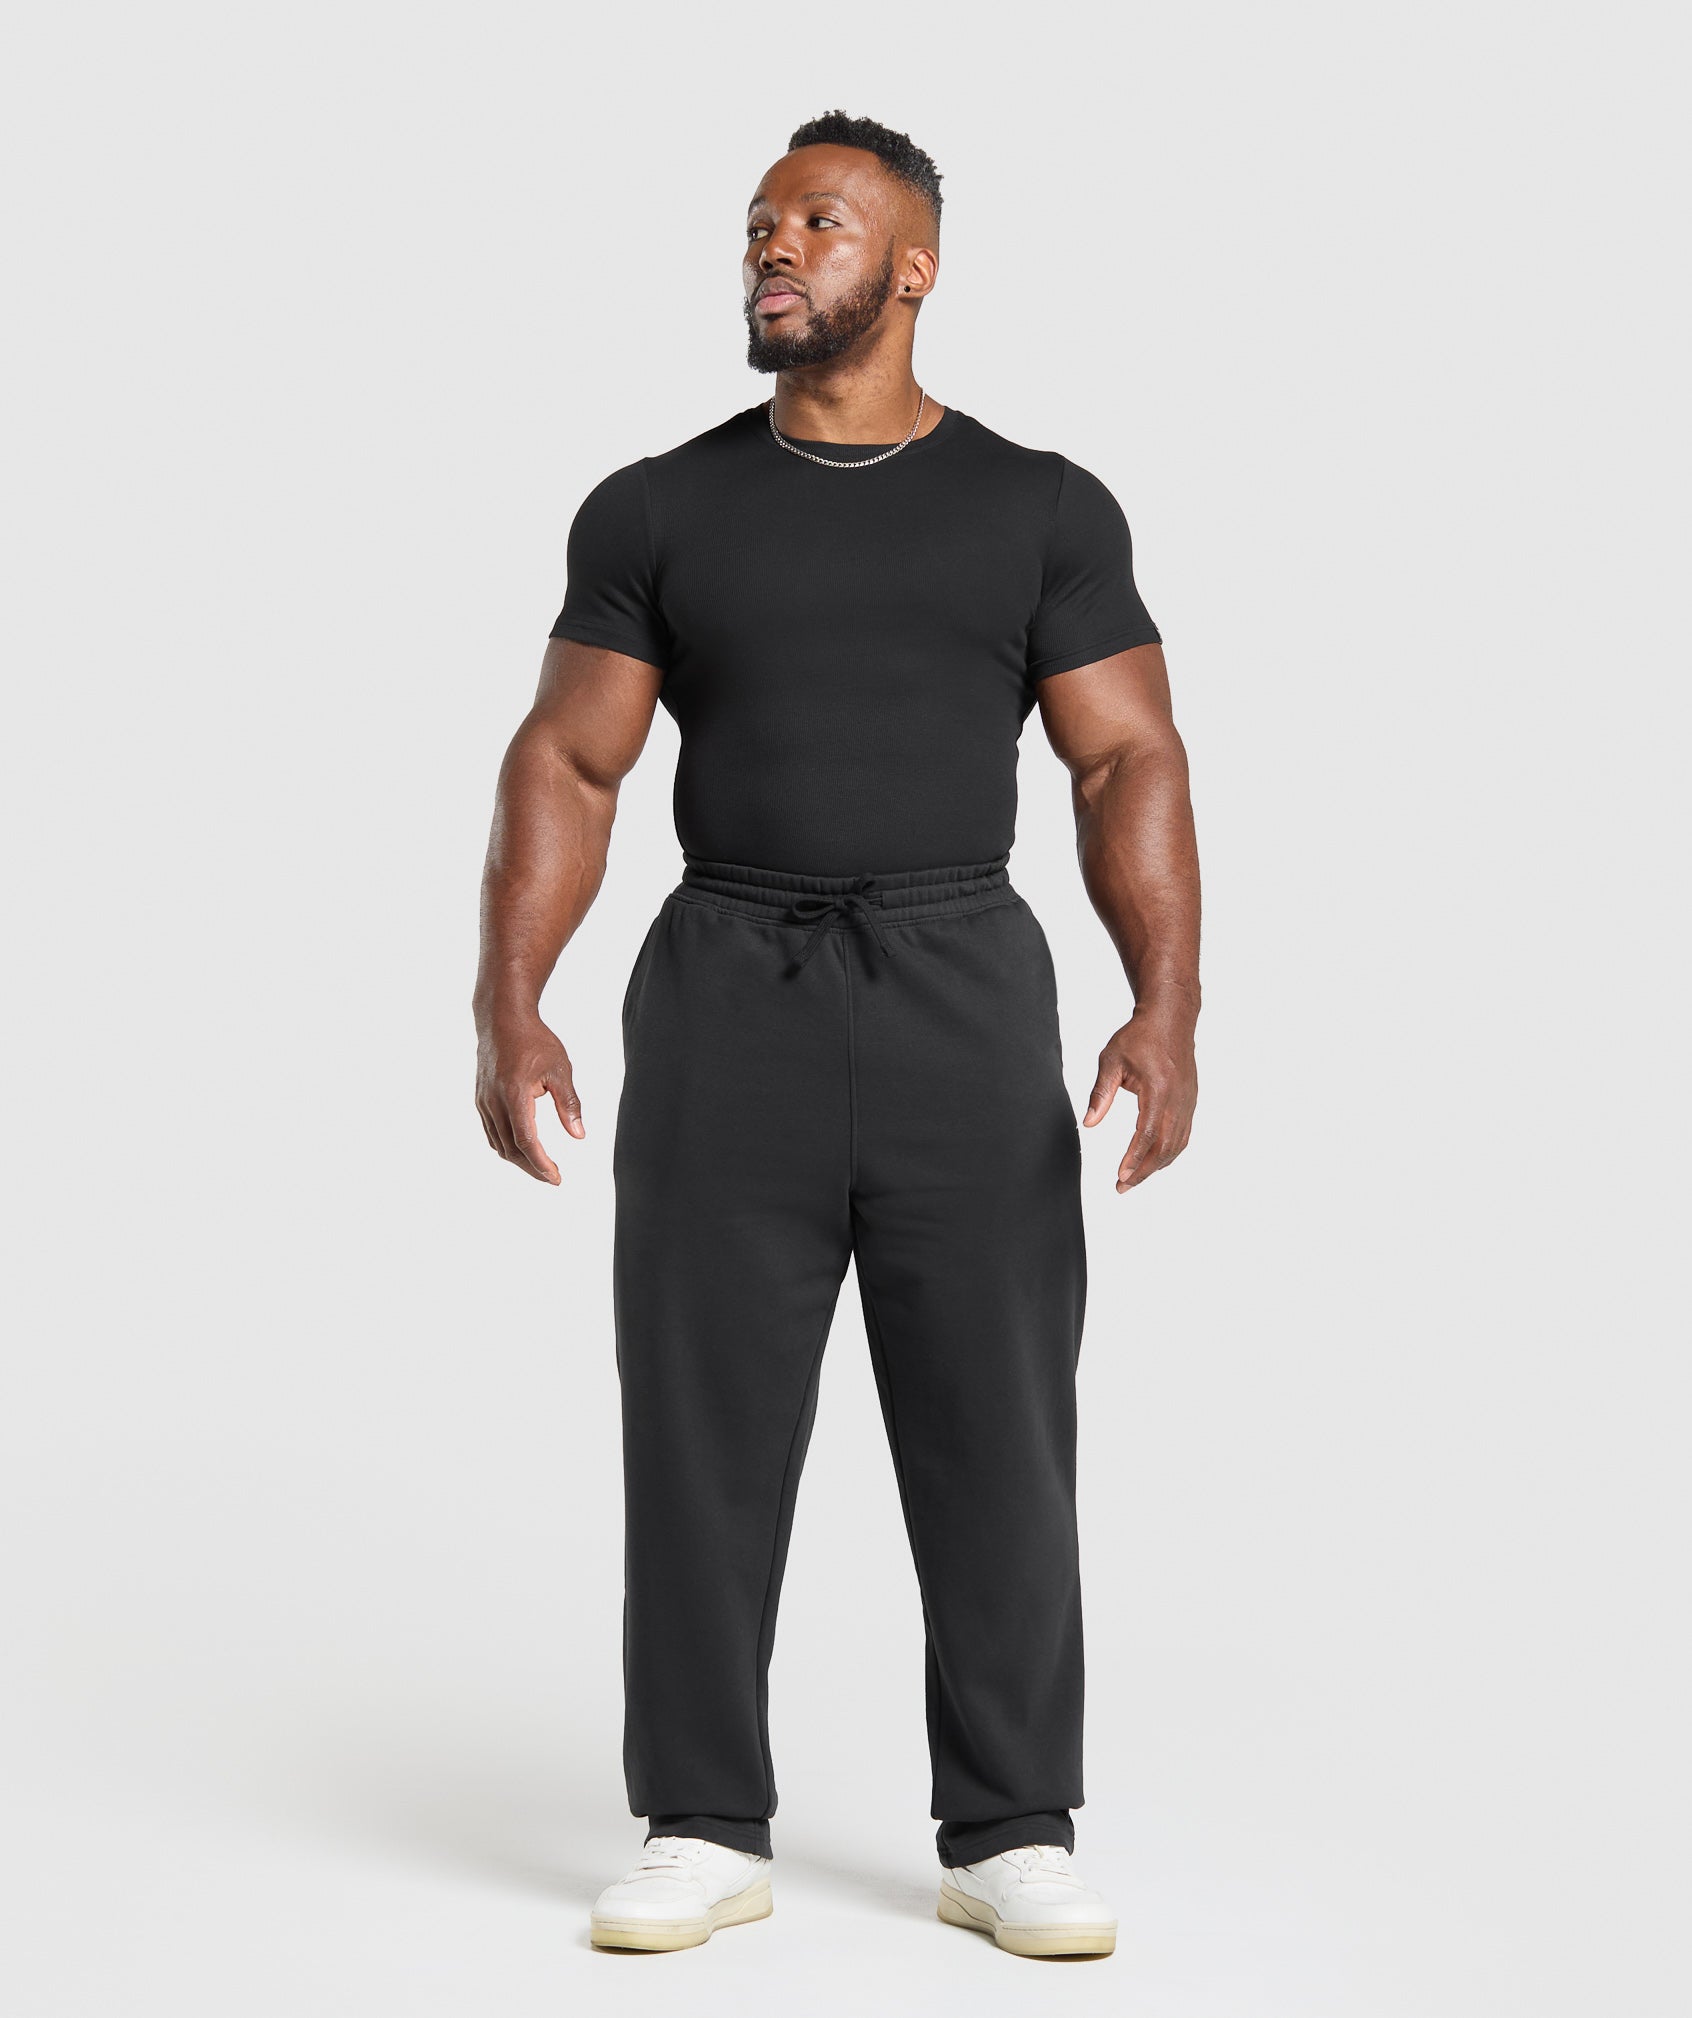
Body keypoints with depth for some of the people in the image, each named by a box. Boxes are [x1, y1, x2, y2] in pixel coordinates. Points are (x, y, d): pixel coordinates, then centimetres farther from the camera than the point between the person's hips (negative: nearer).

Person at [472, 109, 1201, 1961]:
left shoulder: (1042, 512, 4)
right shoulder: (657, 512, 5)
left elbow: (1129, 768, 0)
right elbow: (565, 768, 3)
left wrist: (1167, 1003, -14)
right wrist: (506, 1006, -10)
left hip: (964, 993, 0)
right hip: (727, 994, 1)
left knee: (998, 1437, 3)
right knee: (703, 1433, 3)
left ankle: (1007, 1839, 14)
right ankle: (705, 1830, 15)